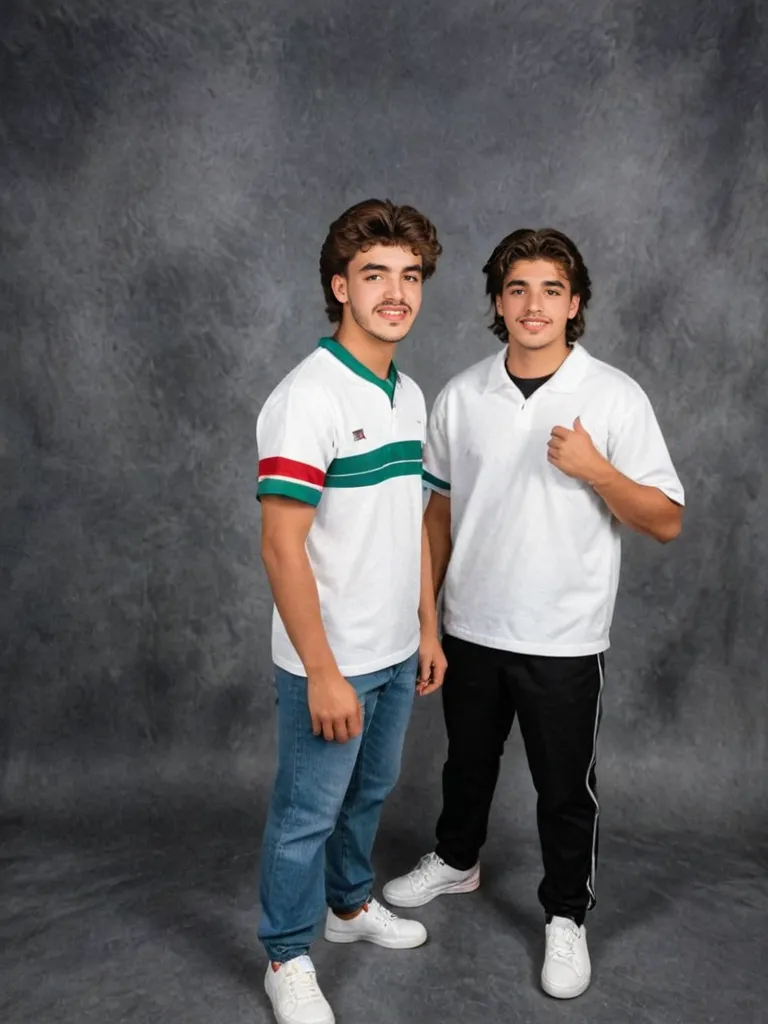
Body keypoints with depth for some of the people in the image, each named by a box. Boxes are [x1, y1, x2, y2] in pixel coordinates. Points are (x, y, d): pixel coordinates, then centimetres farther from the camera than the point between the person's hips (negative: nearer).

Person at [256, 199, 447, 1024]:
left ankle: (350, 903, 48)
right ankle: (287, 958, 32)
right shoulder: (308, 398, -20)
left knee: (369, 789, 25)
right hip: (328, 662, -7)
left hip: (397, 652, 8)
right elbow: (281, 547, -23)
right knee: (307, 814, 10)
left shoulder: (409, 396, 6)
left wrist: (428, 628, 13)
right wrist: (323, 673, -22)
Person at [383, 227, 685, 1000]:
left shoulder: (615, 397, -10)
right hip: (470, 628, 3)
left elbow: (666, 522, -10)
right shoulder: (460, 395, -1)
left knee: (565, 787, 12)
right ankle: (456, 860, 49)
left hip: (564, 640, -3)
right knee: (467, 762, 23)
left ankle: (566, 918, 35)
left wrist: (594, 468, -26)